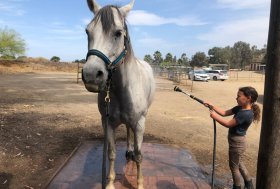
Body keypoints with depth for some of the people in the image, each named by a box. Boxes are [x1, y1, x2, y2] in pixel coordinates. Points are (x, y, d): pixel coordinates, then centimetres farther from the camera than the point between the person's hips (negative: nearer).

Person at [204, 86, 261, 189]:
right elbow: (224, 112, 3)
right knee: (239, 163, 26)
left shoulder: (246, 114, -29)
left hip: (237, 142, -10)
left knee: (234, 167, 10)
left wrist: (215, 116, -19)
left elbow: (228, 124, -25)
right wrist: (212, 106, -6)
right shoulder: (240, 108, 0)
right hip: (236, 141, 10)